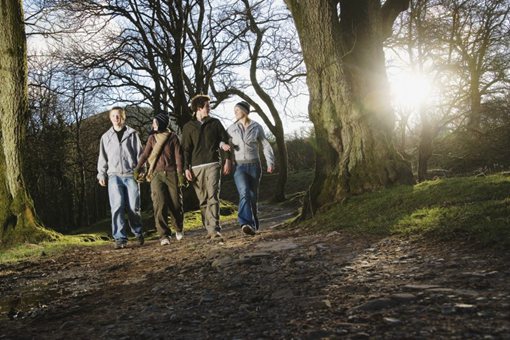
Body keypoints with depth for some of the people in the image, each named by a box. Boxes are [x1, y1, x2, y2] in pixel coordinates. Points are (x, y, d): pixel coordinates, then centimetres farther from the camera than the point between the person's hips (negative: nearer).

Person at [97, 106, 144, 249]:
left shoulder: (132, 134, 9)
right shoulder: (106, 137, 14)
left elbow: (139, 153, 6)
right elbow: (103, 157, 16)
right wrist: (101, 174, 7)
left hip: (131, 175, -1)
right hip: (114, 175, 1)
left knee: (133, 207, -1)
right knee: (117, 207, -10)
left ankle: (138, 233, 21)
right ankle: (120, 238, -6)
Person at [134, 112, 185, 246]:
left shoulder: (172, 137, 4)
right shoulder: (152, 138, 12)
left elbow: (178, 156, 0)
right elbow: (145, 154, 9)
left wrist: (180, 174, -9)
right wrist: (137, 169, -1)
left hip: (171, 173, -1)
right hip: (157, 174, 1)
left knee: (175, 203, 3)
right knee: (160, 204, -11)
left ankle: (179, 229, 28)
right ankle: (164, 235, -10)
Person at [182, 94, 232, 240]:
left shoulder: (215, 123, 10)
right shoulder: (188, 127, 8)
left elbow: (225, 140, 11)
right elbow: (186, 149, 5)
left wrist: (228, 160, 3)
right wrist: (186, 168, -3)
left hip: (213, 165, -1)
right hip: (196, 167, 1)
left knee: (213, 197, -12)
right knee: (203, 200, 5)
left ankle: (214, 229, -17)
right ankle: (209, 228, 13)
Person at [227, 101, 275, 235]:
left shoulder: (256, 127, 2)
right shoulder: (232, 128, 5)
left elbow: (266, 145, 4)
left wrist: (270, 163, -6)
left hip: (254, 165, 1)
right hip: (239, 166, -1)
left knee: (253, 196, 6)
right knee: (244, 193, -22)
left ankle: (253, 224, 25)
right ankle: (246, 224, -36)